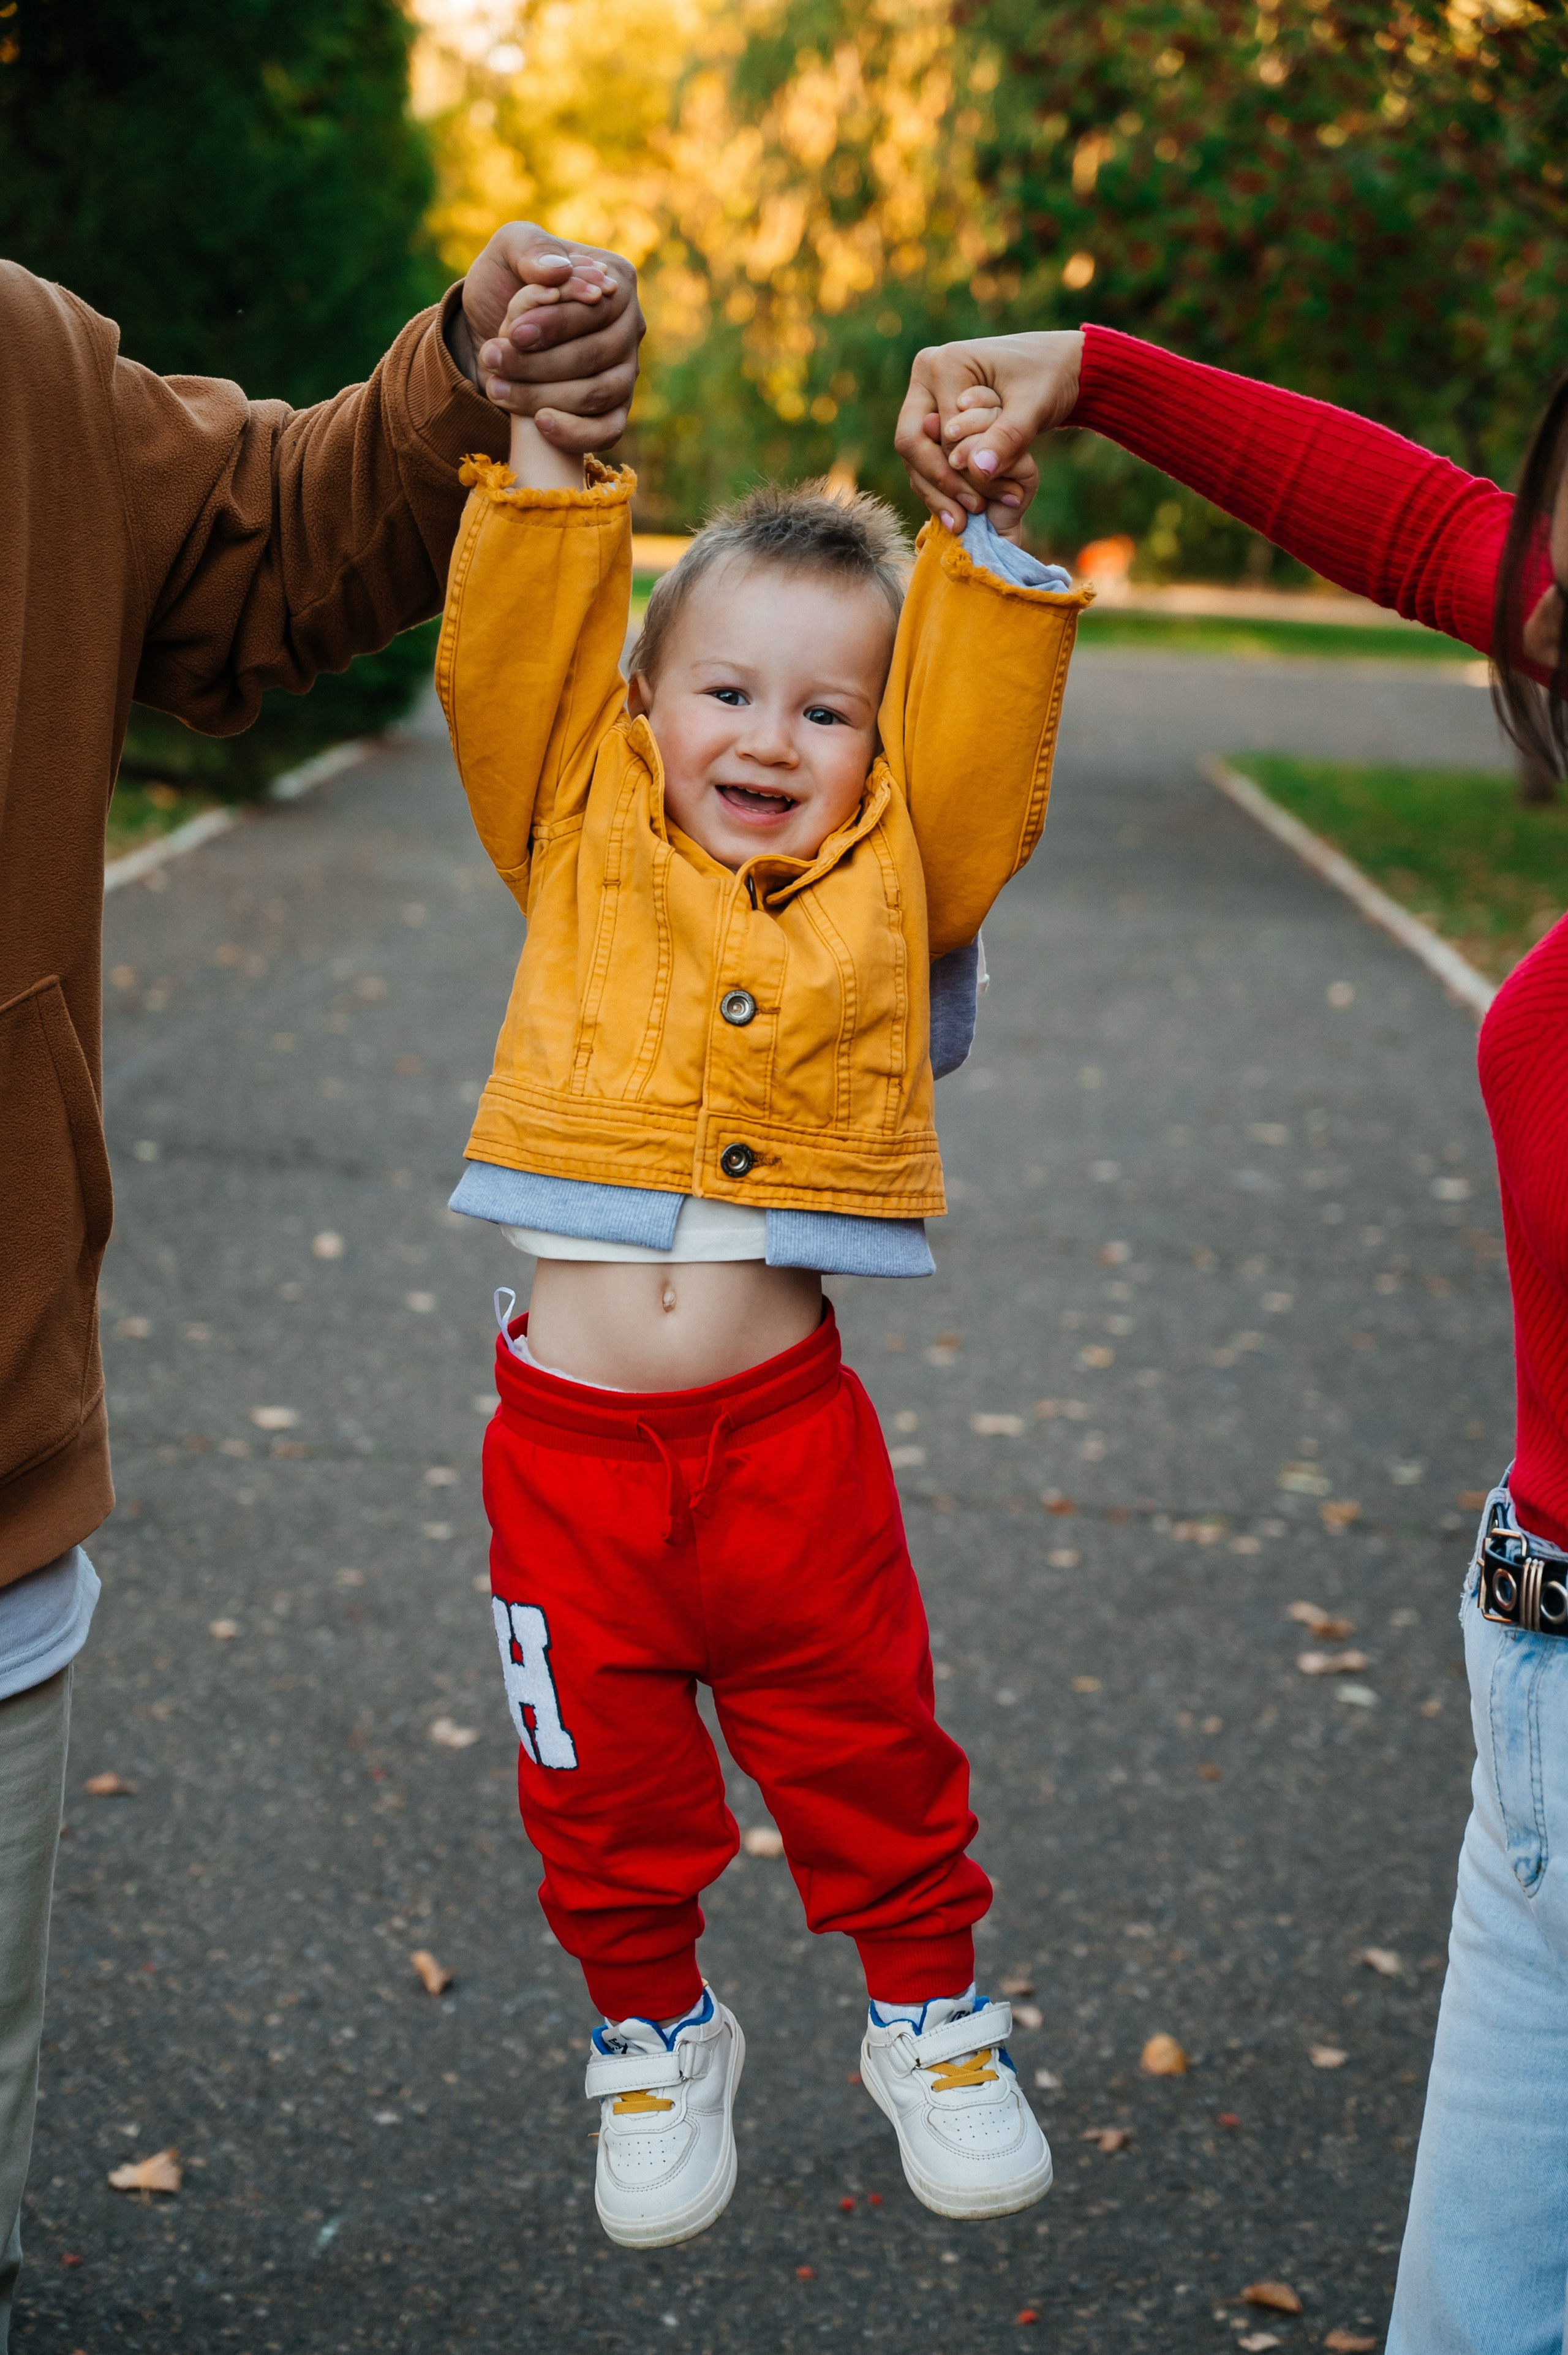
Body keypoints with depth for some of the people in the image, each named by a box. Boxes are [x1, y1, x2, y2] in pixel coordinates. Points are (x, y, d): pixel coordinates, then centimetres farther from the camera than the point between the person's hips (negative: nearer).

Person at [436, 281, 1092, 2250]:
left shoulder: (895, 879, 3)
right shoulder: (581, 840, 2)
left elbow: (981, 740, -5)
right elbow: (512, 662, -5)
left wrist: (989, 530, -5)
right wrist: (547, 439, -7)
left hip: (789, 1427, 0)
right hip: (568, 1437, 0)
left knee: (866, 1752, 15)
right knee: (604, 1787, 15)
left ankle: (930, 2018, 38)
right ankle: (656, 2036, 39)